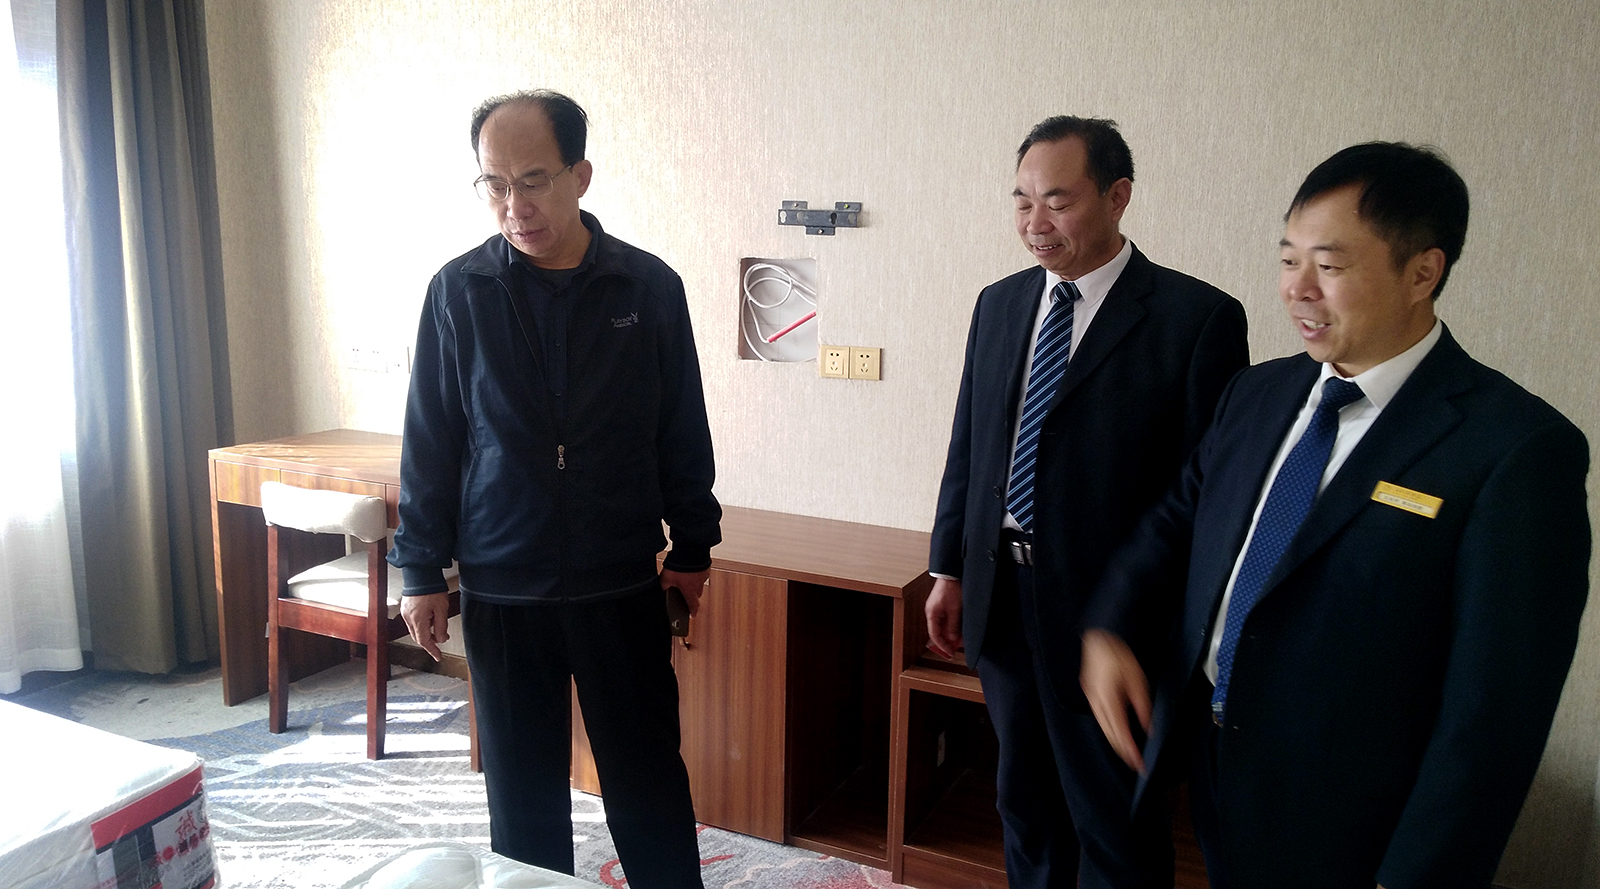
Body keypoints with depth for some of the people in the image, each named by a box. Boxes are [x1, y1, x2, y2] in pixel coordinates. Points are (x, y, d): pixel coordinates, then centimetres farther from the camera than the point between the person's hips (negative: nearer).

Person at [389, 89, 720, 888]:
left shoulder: (649, 287, -4)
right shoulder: (459, 291, -3)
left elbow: (683, 433, 4)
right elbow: (429, 440, 2)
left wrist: (692, 549, 7)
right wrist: (421, 569, 3)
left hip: (624, 588, 0)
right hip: (501, 592, 1)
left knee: (648, 784, 9)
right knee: (522, 790, 14)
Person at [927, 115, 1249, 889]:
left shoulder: (1198, 318, -12)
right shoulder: (998, 304, 6)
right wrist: (948, 569, 10)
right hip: (1000, 599, 6)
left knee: (1115, 825, 11)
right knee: (1025, 802, 23)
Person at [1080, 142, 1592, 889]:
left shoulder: (1516, 449, -18)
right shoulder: (1259, 393, 2)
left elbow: (1496, 712, -19)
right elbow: (1179, 519, 10)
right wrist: (1110, 627, -7)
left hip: (1344, 829, -6)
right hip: (1212, 771, 6)